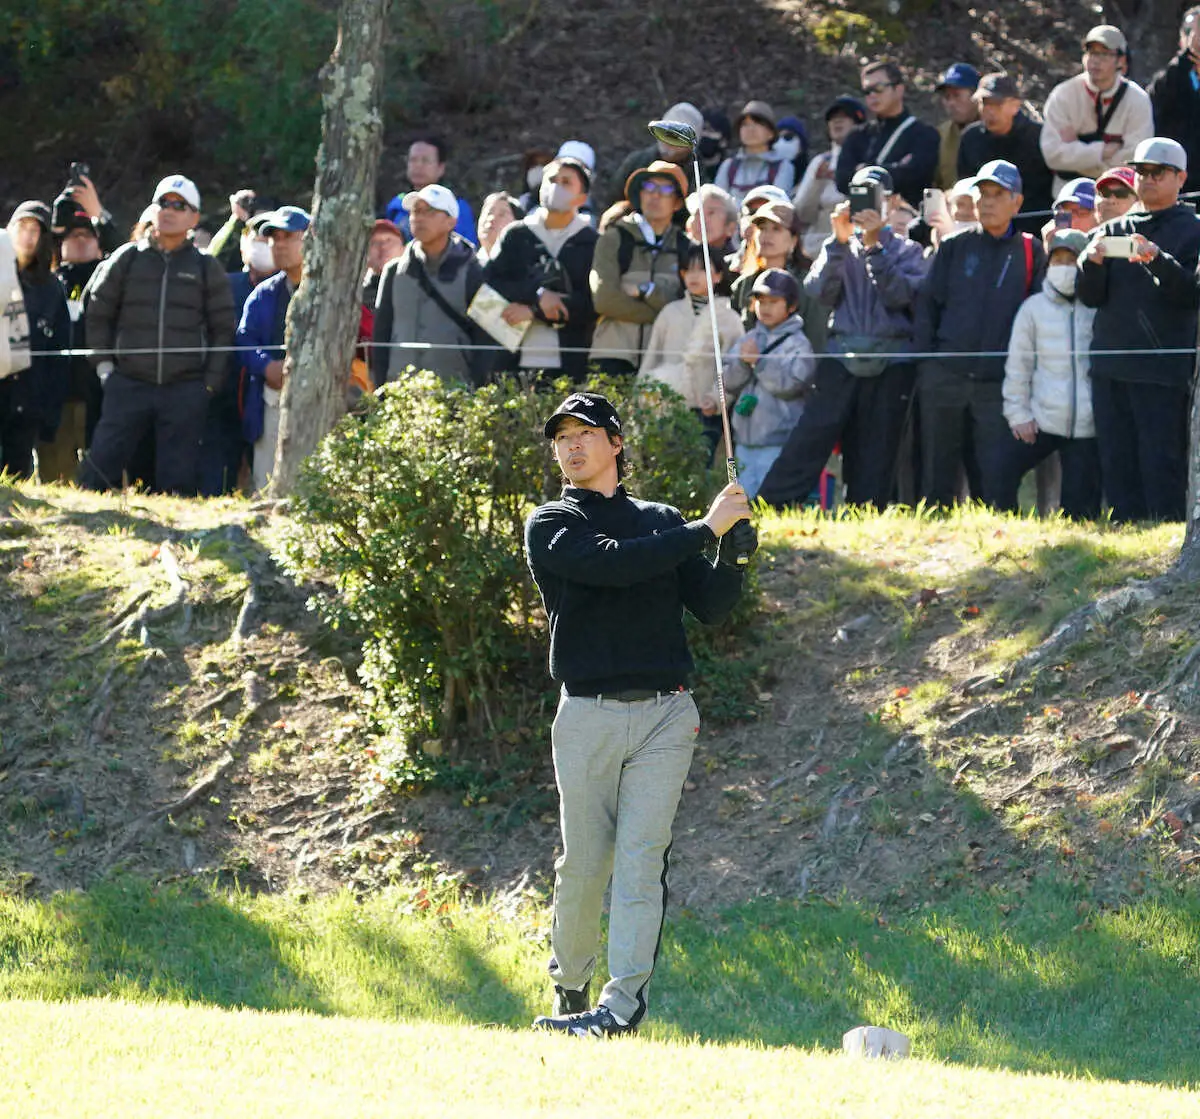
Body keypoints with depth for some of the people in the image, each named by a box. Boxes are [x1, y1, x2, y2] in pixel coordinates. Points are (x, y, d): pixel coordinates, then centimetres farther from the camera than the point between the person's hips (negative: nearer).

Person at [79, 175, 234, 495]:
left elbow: (223, 329, 10)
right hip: (128, 384, 0)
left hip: (185, 391, 0)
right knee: (99, 468, -7)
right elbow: (98, 314, 13)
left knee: (178, 480, 1)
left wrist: (210, 383, 2)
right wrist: (104, 366, 4)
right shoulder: (127, 259, 7)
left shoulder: (206, 268, 7)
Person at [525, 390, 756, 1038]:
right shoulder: (551, 525, 5)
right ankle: (569, 991, 18)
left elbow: (710, 609, 13)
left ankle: (622, 1003, -14)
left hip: (666, 715, 2)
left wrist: (734, 557, -7)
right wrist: (707, 530, -12)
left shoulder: (663, 522, 17)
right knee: (583, 864, 0)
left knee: (641, 858, -9)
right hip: (588, 714, -2)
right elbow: (611, 564, -14)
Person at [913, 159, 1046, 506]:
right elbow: (927, 305, 9)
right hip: (945, 375, 1)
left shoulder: (1030, 252, 9)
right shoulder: (955, 247, 12)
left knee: (994, 477, -5)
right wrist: (925, 362, 0)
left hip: (999, 382, -1)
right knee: (937, 472, 2)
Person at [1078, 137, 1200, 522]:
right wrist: (1093, 263, -10)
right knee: (1117, 466, 5)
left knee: (1162, 465, -9)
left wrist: (1157, 260, -24)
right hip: (1110, 367, 5)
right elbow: (1090, 297, 11)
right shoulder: (1114, 230, 17)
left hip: (1163, 373, -5)